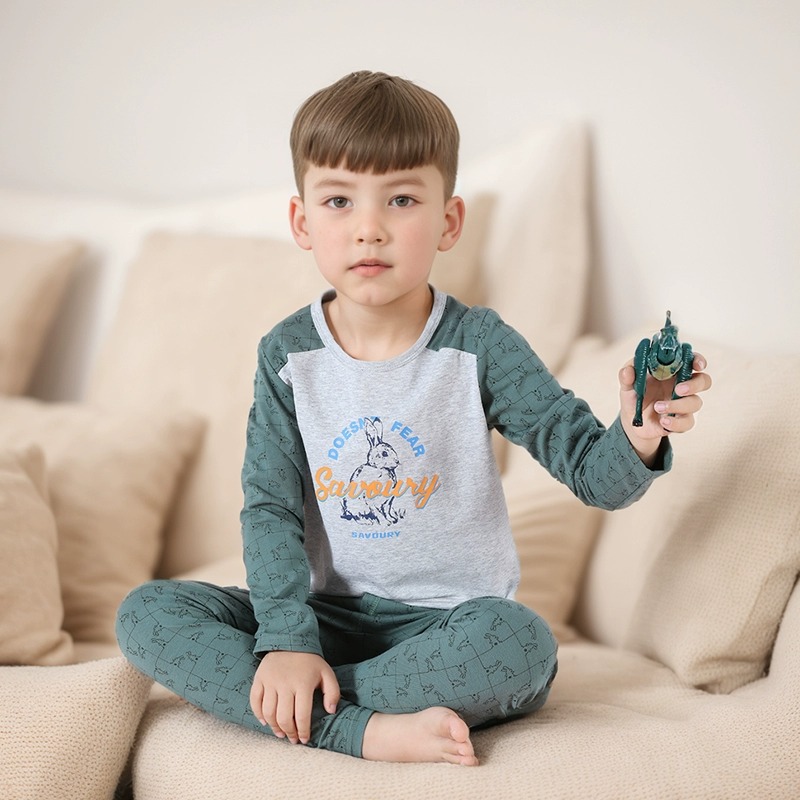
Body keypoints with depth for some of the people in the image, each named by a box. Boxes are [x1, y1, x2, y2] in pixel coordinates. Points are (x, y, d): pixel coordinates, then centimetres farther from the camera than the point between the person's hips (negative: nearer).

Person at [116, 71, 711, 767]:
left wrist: (637, 441, -33)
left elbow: (592, 472, -9)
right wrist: (286, 638, -18)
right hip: (326, 613, 2)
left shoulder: (480, 346, -8)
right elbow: (271, 506, -4)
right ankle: (363, 730, -26)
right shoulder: (288, 355, -1)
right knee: (145, 614, -16)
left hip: (452, 619, -2)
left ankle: (289, 706, -20)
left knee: (523, 642, -36)